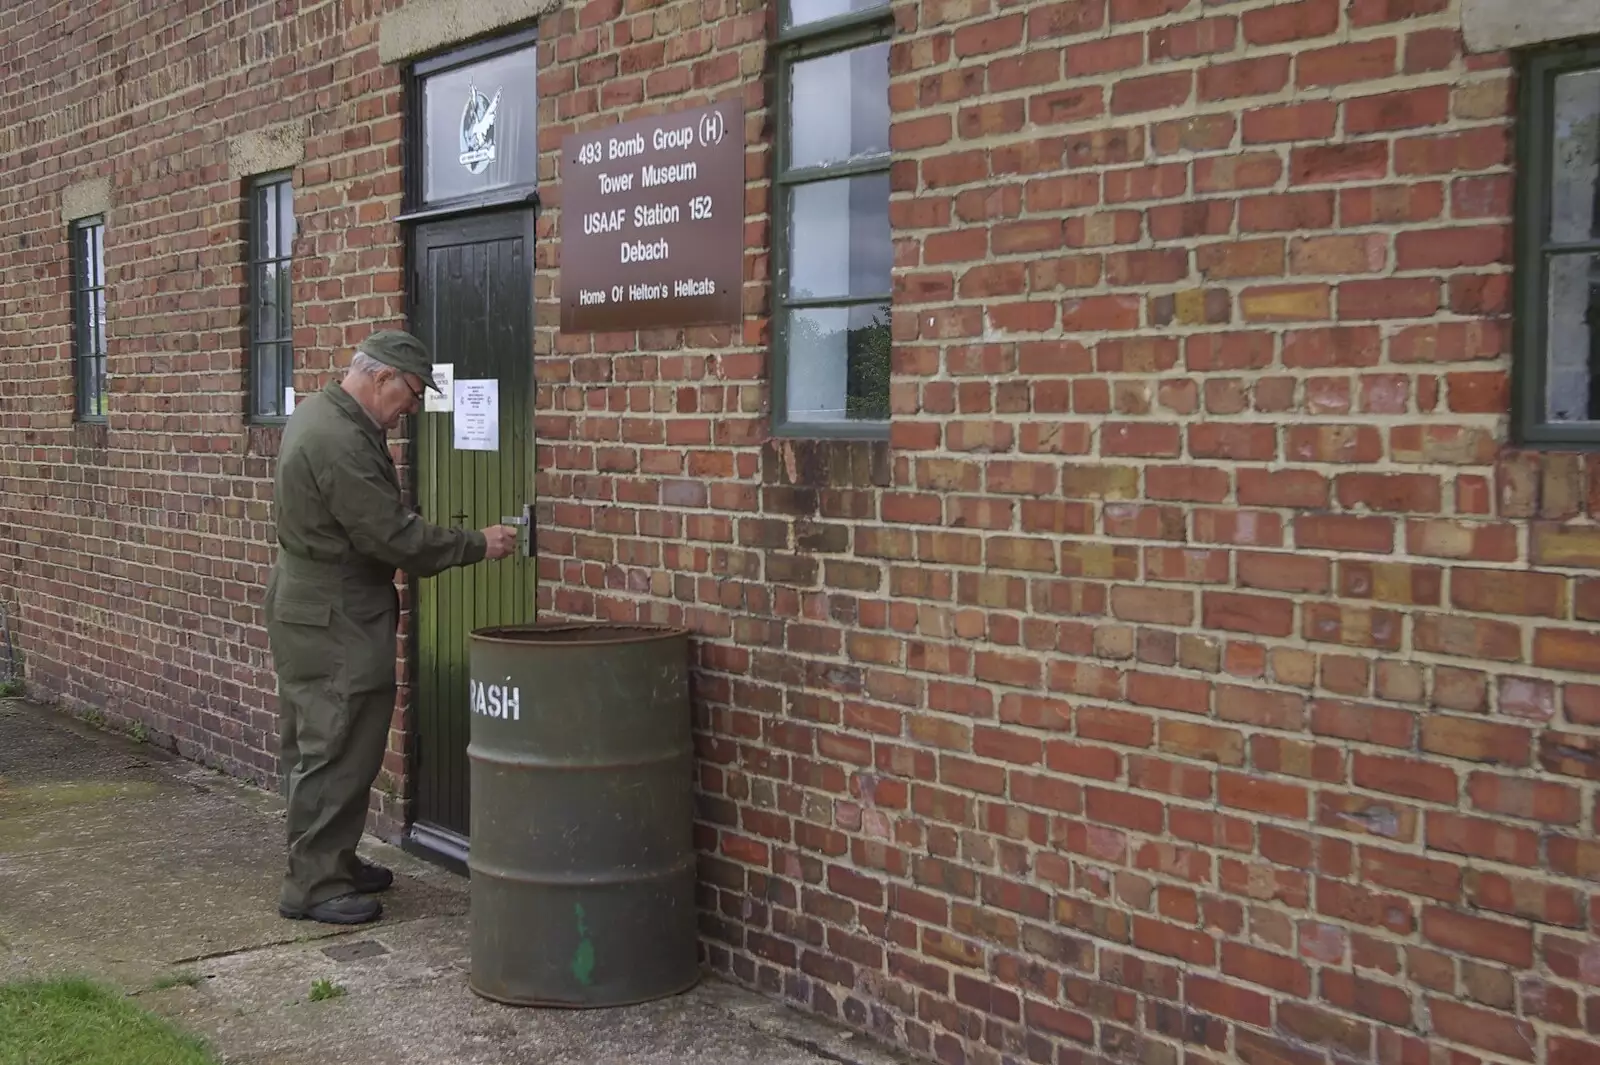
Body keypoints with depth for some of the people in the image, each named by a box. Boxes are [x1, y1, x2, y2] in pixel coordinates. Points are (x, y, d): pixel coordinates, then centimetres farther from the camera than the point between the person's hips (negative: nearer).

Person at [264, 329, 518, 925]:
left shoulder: (318, 413, 11)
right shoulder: (341, 443, -24)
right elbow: (395, 536, -22)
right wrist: (478, 545, -13)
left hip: (310, 612, 11)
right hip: (333, 624, -11)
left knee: (314, 748, 16)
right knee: (336, 753, -5)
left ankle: (331, 863, 26)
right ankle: (313, 887, 1)